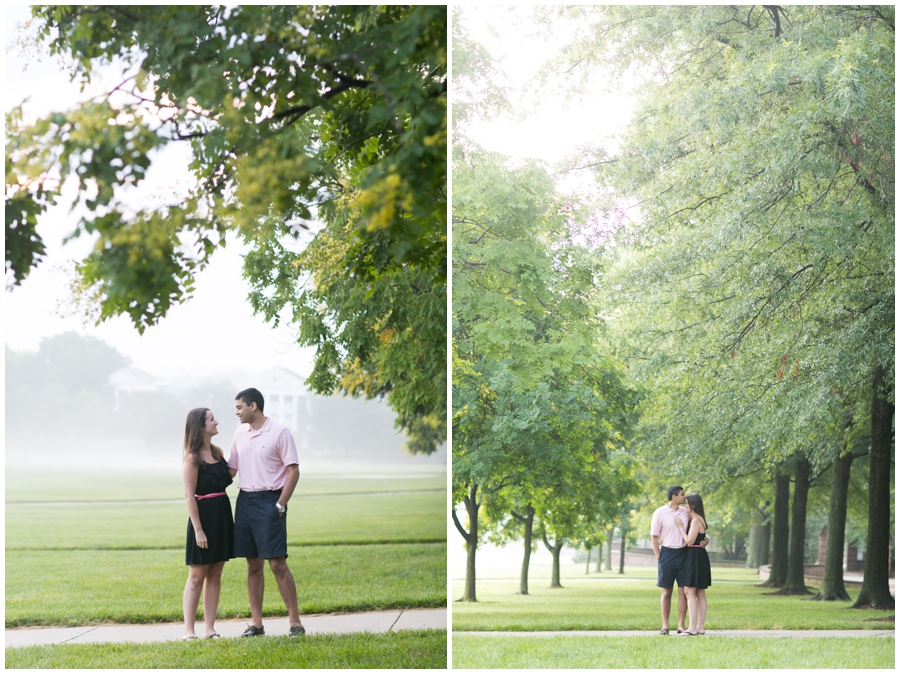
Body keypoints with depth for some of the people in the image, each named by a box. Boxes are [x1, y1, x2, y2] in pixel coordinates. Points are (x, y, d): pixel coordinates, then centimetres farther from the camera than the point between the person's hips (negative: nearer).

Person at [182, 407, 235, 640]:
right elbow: (189, 495, -15)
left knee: (215, 574, 7)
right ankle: (188, 630, 3)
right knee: (197, 575, -2)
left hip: (223, 515, 7)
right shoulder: (192, 458, -12)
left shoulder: (218, 452, 10)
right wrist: (198, 529, -18)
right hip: (204, 515, -7)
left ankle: (210, 628, 10)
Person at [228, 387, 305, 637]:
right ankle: (256, 623, 11)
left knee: (277, 563, -9)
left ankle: (295, 621, -3)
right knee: (253, 565, 7)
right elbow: (230, 468, 19)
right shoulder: (240, 434, 13)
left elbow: (293, 471, -9)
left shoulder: (279, 432, -6)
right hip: (244, 501, 6)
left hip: (269, 501, -6)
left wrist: (280, 504, -14)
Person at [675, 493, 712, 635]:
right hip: (699, 556, 11)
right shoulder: (699, 519, 15)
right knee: (700, 594, 11)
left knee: (690, 592, -10)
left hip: (695, 558, -11)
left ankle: (693, 628, -13)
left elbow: (689, 541, -19)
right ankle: (701, 627, 14)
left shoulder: (696, 521, -16)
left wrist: (680, 527, -11)